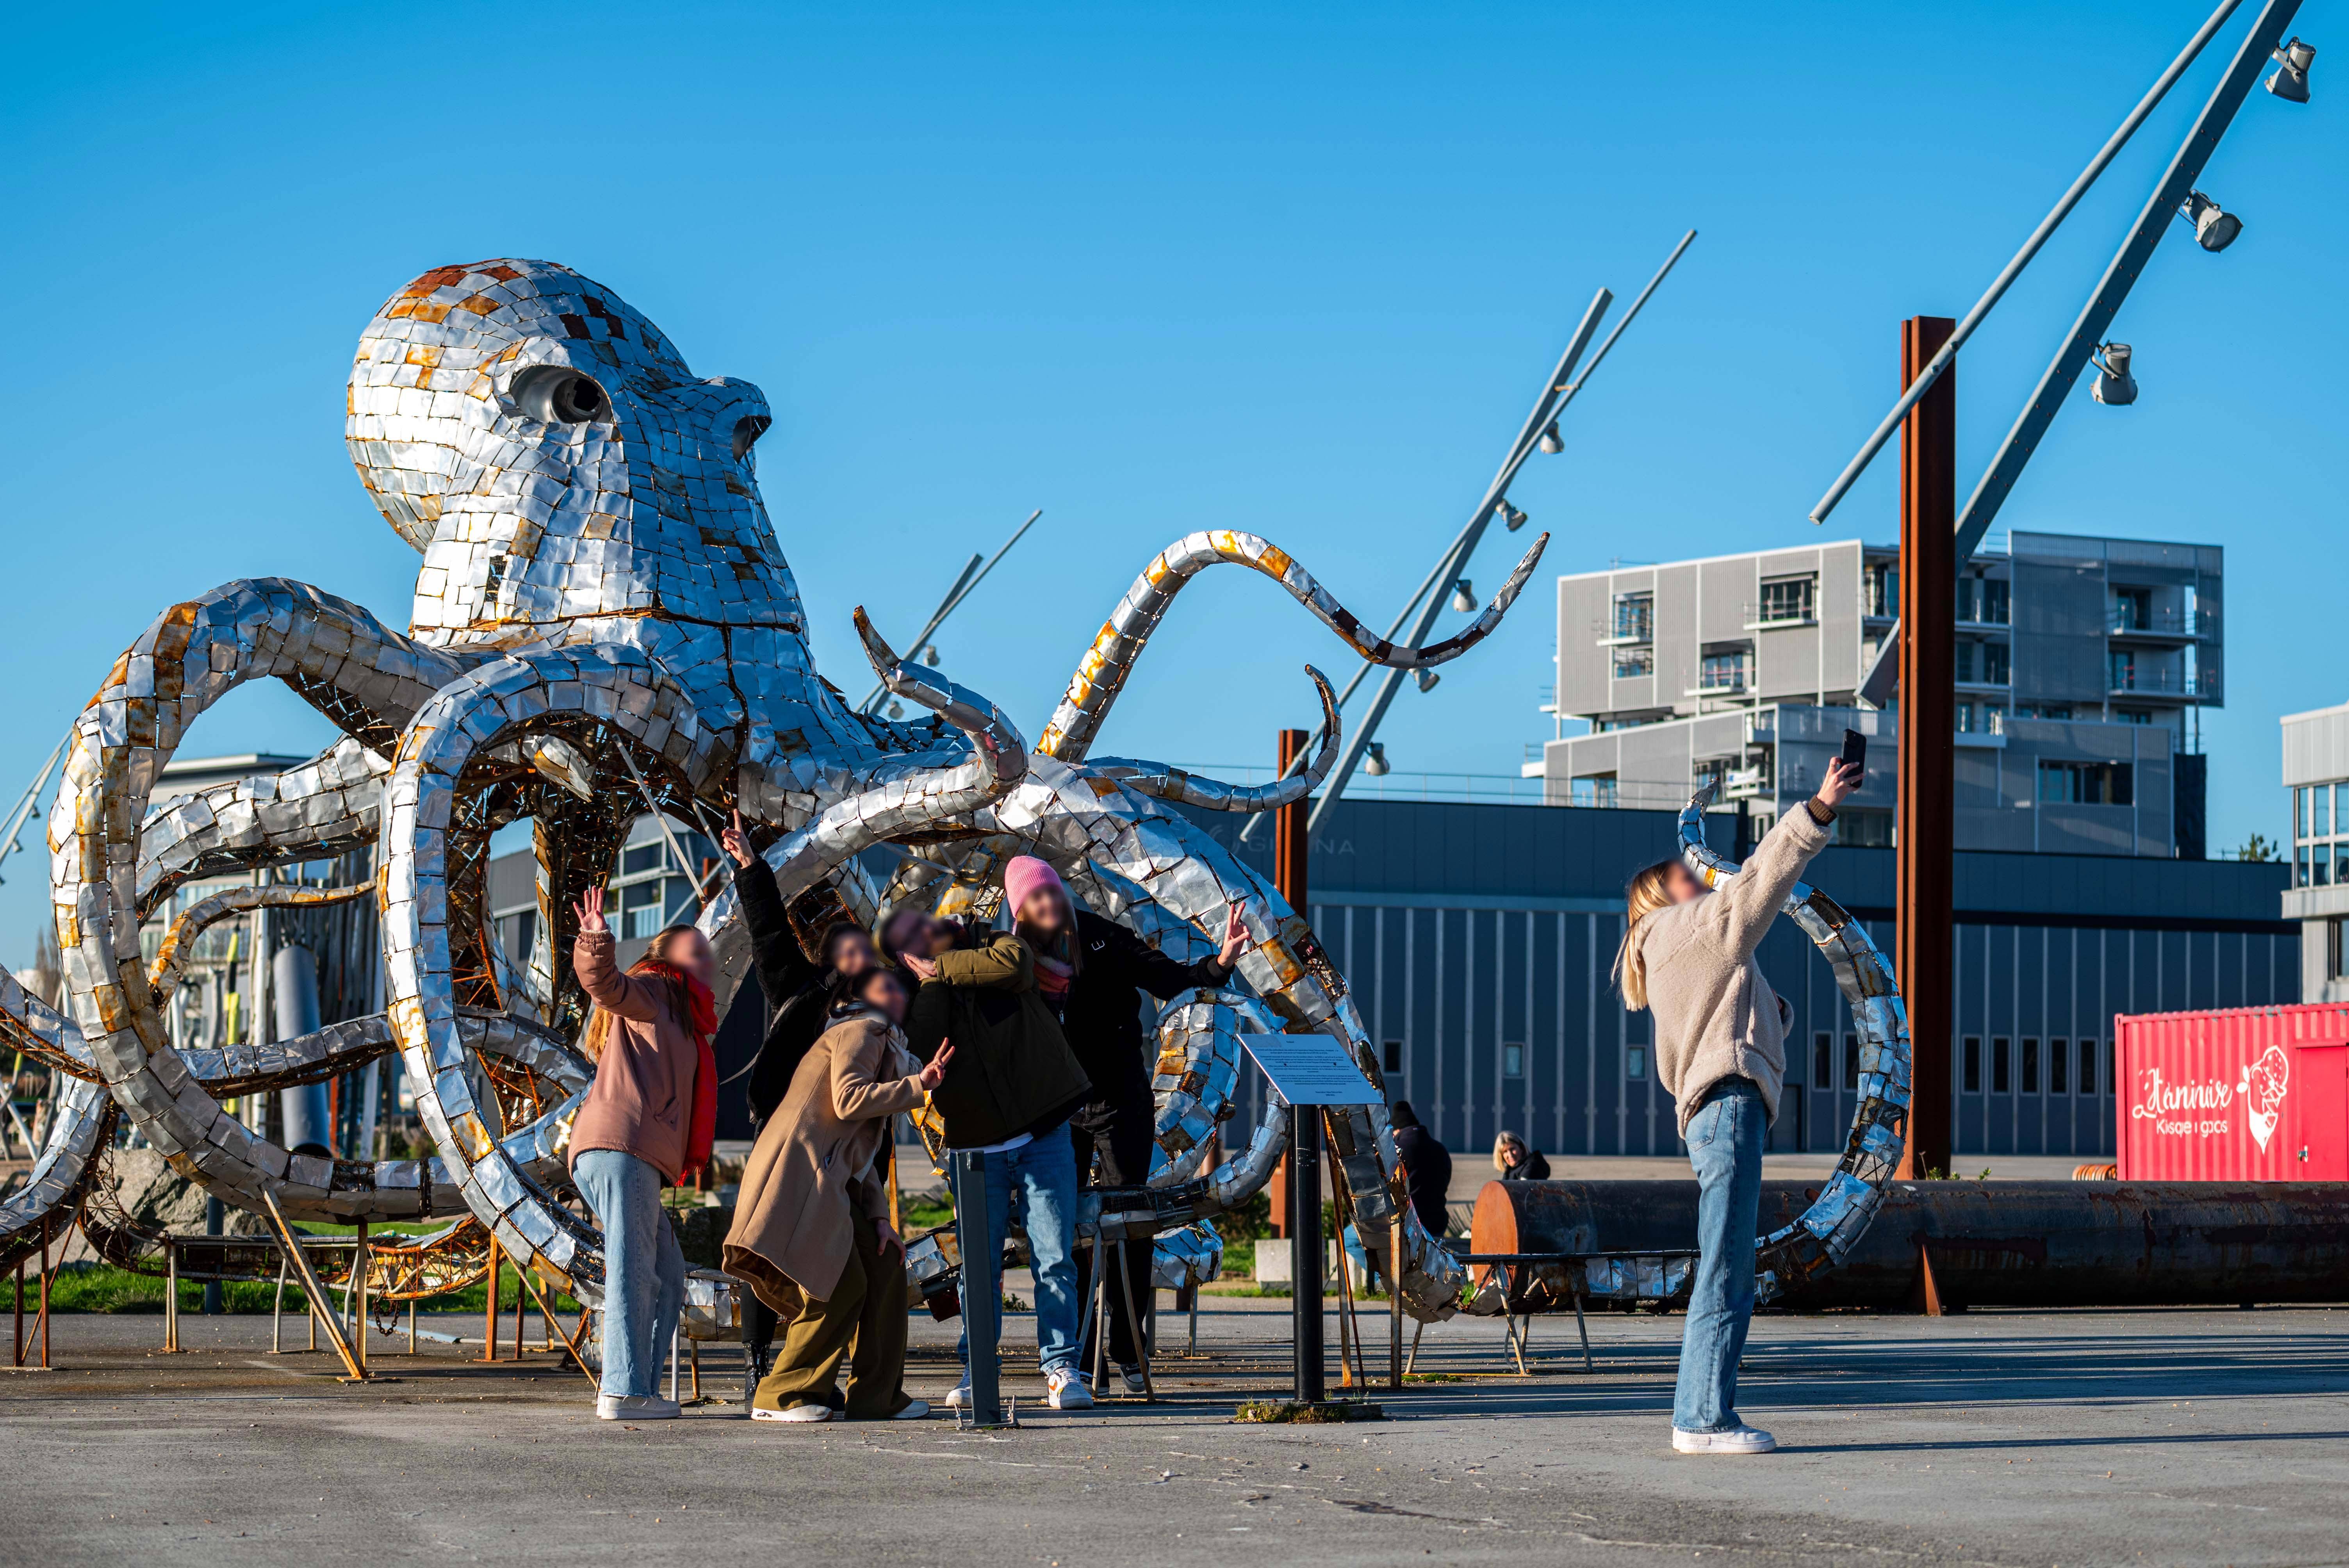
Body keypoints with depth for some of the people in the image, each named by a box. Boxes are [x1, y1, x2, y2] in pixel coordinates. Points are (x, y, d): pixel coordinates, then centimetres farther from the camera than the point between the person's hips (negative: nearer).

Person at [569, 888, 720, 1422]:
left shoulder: (684, 1028, 33)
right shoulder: (652, 991, 7)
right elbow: (603, 983, -14)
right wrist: (596, 943, -30)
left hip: (633, 1158, 10)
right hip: (622, 1144, -10)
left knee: (666, 1277, 9)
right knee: (633, 1269, -15)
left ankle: (637, 1388, 6)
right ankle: (624, 1391, -20)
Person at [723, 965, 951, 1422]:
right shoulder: (860, 1033, 0)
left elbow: (861, 1153, 24)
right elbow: (848, 1101, -19)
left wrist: (879, 1216, 13)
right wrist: (919, 1084, -16)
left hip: (830, 1186, 10)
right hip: (797, 1176, -10)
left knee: (884, 1262, 7)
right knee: (842, 1285, -15)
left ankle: (877, 1396, 10)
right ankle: (779, 1397, -8)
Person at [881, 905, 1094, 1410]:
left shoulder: (995, 947, 4)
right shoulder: (921, 998, 5)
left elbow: (1013, 963, -21)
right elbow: (923, 1045, -16)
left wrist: (941, 966, -11)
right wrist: (930, 977, -14)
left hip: (1043, 1137, -1)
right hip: (978, 1149, 1)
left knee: (1055, 1260, -5)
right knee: (979, 1266, 1)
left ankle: (1061, 1369, -2)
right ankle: (975, 1371, 11)